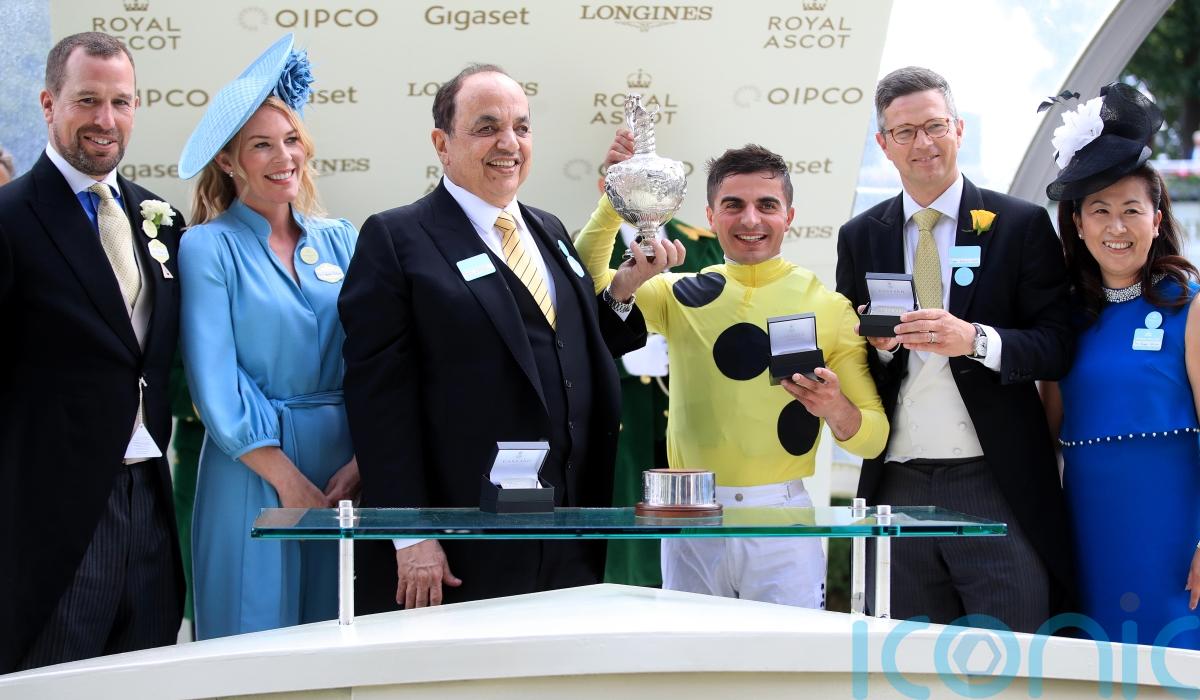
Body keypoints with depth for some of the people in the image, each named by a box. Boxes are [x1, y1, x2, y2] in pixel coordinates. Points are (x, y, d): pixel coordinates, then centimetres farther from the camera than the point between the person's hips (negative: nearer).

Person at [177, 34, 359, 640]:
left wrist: (360, 463, -8)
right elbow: (214, 384, -9)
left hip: (345, 466, 4)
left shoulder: (339, 242, 10)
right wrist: (288, 478, -13)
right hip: (253, 466, -4)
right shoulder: (207, 247, -3)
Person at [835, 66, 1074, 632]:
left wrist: (975, 340, -19)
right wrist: (880, 345, -9)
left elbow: (1059, 346, -2)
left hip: (998, 487, -3)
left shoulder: (1021, 225, 3)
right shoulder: (859, 238, 12)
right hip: (898, 489, 3)